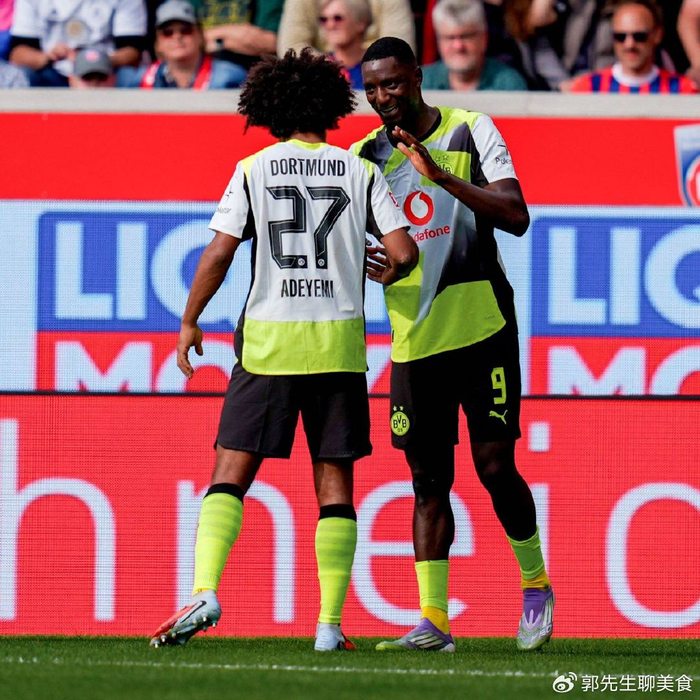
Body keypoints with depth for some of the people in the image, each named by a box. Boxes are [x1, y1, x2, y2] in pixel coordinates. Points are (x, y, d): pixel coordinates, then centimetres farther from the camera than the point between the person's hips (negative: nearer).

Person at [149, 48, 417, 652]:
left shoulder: (253, 170, 1)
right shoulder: (360, 172, 3)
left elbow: (219, 253, -4)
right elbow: (405, 252, -2)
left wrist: (189, 323, 8)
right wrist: (387, 275, 21)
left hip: (268, 341, -1)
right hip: (339, 343, 1)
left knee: (231, 472, 2)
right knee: (335, 484, 5)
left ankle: (205, 592, -17)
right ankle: (330, 623, 1)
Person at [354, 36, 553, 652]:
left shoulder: (472, 133, -4)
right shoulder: (365, 157, 7)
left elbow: (516, 216, -14)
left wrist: (441, 175, -25)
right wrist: (358, 262, -15)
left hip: (482, 327, -3)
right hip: (414, 340, 3)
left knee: (495, 463, -6)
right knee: (429, 479, 2)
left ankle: (536, 584, 15)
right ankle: (433, 620, 2)